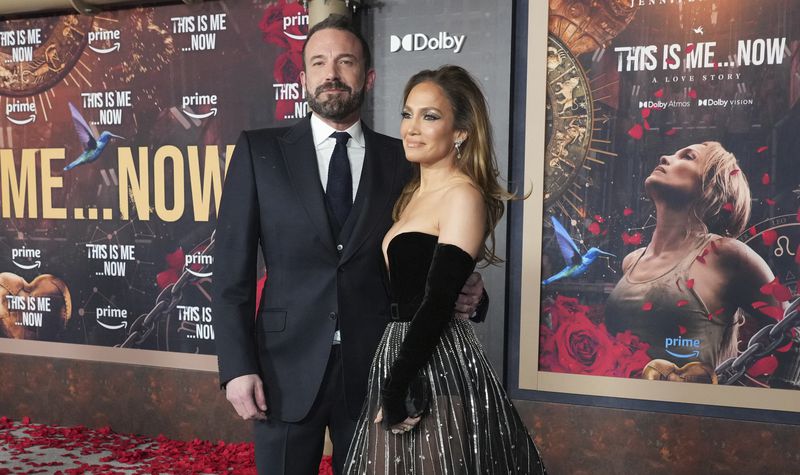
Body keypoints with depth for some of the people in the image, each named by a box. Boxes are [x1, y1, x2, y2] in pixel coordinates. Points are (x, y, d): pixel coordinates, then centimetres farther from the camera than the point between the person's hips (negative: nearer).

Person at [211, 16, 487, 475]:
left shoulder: (401, 160, 2)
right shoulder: (260, 151, 0)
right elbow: (232, 268, -3)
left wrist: (461, 293, -14)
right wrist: (238, 366, -8)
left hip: (374, 367, 1)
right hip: (287, 368, -1)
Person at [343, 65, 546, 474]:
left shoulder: (463, 195, -14)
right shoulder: (414, 193, 13)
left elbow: (436, 303, -20)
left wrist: (394, 393, -17)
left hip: (438, 365, -8)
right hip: (403, 353, 8)